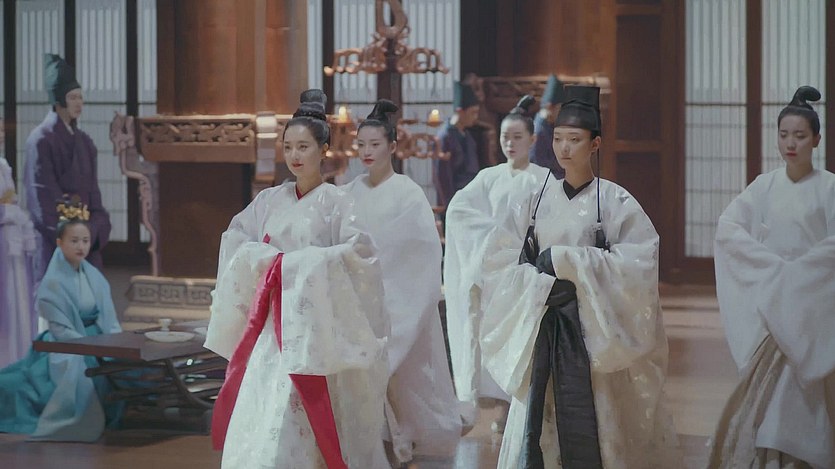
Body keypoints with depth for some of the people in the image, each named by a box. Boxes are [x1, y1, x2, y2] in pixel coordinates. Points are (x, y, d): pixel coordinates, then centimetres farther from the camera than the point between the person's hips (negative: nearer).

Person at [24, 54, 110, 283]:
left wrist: (95, 226, -1)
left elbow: (92, 188, 13)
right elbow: (43, 192, -12)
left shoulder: (84, 141, 14)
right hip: (56, 236, -7)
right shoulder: (41, 140, -8)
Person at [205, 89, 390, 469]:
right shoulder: (269, 200, 11)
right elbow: (235, 240, 13)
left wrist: (295, 262, -13)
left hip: (312, 322, -5)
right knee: (256, 412, 2)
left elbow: (355, 253, -14)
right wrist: (268, 258, -6)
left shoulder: (335, 202, -4)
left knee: (290, 421, -10)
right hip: (270, 320, 5)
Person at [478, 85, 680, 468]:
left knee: (589, 425, -6)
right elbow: (500, 258, 6)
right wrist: (541, 283, -11)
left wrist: (569, 261, -14)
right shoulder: (537, 198, 7)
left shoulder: (615, 201, -3)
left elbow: (640, 258, -12)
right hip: (541, 324, 3)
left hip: (594, 328, -3)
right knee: (533, 425, 1)